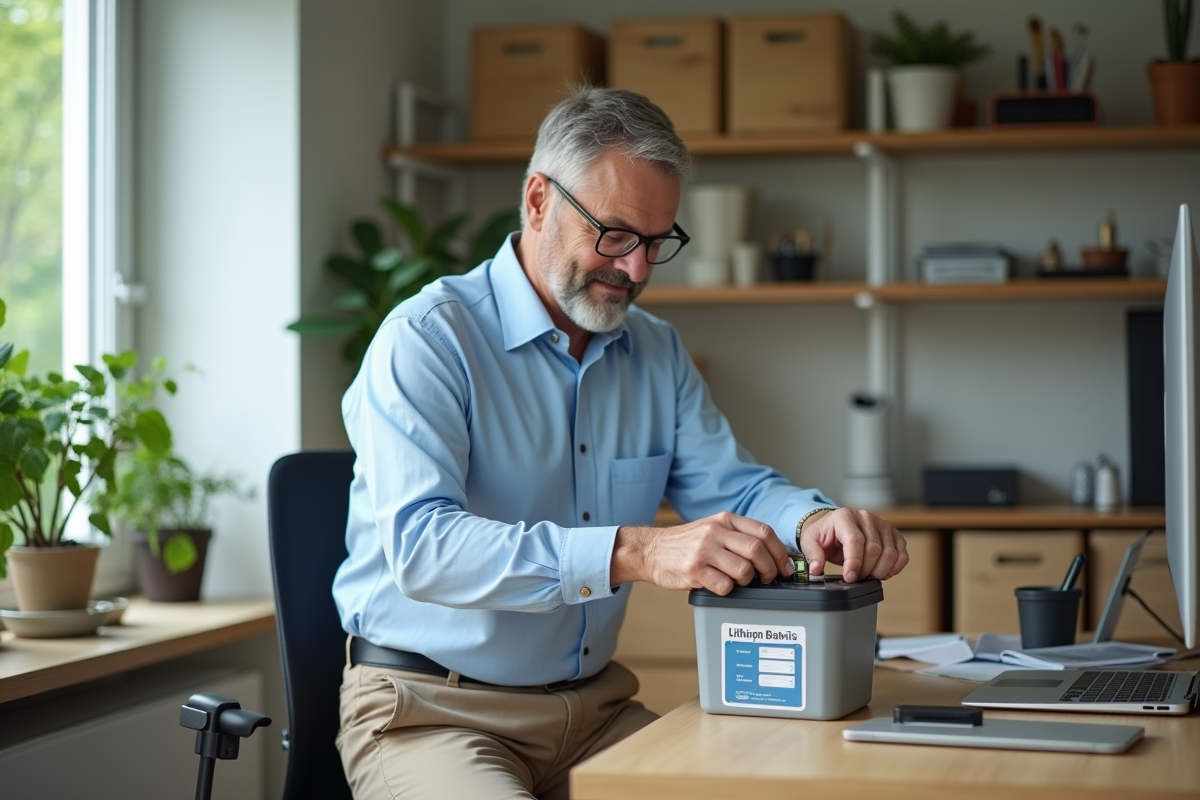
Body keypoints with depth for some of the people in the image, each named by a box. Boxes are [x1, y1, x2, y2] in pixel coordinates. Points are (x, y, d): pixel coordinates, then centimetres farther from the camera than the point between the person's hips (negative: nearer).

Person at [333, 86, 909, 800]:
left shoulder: (658, 353, 12)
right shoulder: (427, 340, -12)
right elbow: (422, 545, -26)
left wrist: (815, 521, -15)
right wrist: (636, 552, -38)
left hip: (593, 703, 6)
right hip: (433, 712, -6)